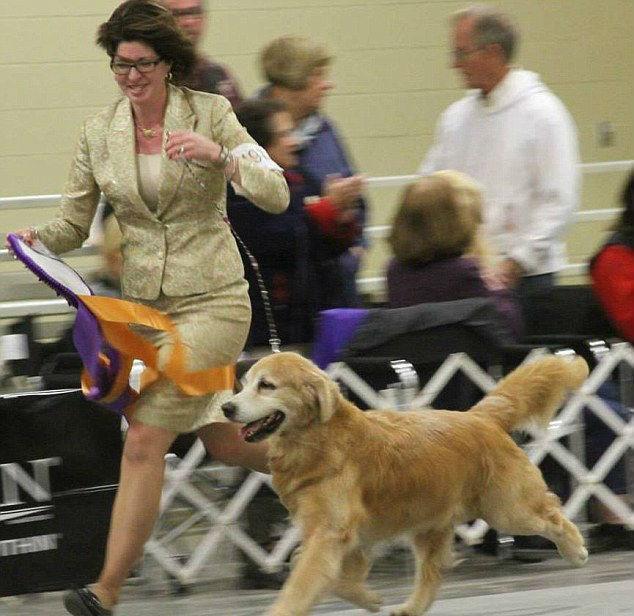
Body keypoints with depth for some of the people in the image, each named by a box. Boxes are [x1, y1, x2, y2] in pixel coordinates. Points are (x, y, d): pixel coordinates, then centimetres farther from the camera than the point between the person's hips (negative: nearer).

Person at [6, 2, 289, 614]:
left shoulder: (210, 113, -7)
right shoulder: (98, 132, 3)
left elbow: (275, 195, -12)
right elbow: (72, 225, 6)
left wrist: (219, 155, -29)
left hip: (210, 301, -5)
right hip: (142, 303, 5)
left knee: (144, 440, -16)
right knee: (223, 444, 16)